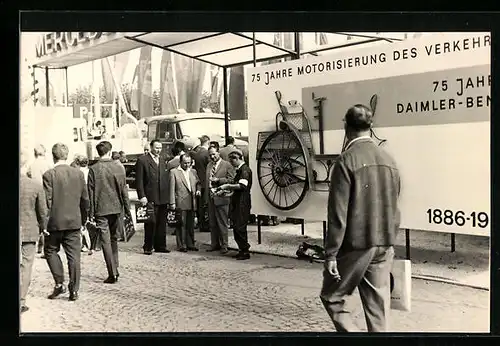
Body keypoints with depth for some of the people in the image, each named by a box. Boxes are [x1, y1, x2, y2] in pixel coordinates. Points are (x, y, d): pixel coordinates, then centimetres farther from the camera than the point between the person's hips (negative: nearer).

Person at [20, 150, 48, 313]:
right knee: (26, 266, 7)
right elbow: (43, 211, -2)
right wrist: (43, 227, 14)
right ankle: (21, 301, 10)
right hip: (29, 232, -1)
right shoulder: (36, 185, -11)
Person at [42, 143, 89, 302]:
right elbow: (85, 200, 6)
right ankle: (74, 290, 7)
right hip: (74, 222, 3)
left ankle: (59, 283, 9)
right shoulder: (79, 173, 1)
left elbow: (47, 201, -11)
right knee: (74, 255, 6)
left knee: (50, 251, 17)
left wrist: (44, 222, -1)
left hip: (55, 222, -3)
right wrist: (83, 219, 18)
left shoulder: (49, 175, -10)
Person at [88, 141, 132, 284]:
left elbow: (91, 193, -5)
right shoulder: (117, 168, -1)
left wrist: (91, 213, 0)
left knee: (106, 241, -1)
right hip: (116, 208, 3)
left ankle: (112, 273, -4)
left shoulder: (94, 169, -7)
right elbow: (124, 190, 2)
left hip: (101, 210, -3)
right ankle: (115, 270, 24)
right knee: (114, 239, 18)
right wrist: (127, 209, 10)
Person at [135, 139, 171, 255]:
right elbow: (139, 180, -7)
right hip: (150, 198, -6)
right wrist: (142, 196, -14)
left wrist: (168, 196, 11)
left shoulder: (162, 161, 17)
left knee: (162, 224, 10)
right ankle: (148, 247, 8)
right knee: (151, 223, -2)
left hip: (163, 198, 6)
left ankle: (160, 245, 19)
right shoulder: (142, 160, -3)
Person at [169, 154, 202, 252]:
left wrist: (198, 190, 3)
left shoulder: (193, 172, 15)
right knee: (181, 225, -2)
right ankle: (181, 245, 5)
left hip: (192, 203, 5)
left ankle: (190, 244, 18)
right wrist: (172, 203, -9)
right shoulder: (174, 172, -1)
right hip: (181, 203, -5)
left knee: (191, 225, 10)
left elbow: (198, 183, 25)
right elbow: (172, 188, -4)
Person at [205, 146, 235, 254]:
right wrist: (206, 195, 12)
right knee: (212, 223, 11)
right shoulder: (209, 165, 18)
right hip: (210, 197, 7)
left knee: (222, 223, -2)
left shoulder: (227, 165, -3)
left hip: (221, 197, -6)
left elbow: (231, 179, -9)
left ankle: (224, 245, 5)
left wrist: (218, 180, -16)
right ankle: (214, 244, 20)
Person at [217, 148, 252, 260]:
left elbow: (242, 185, -24)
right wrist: (228, 189, 14)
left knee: (240, 227, -8)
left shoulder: (245, 169, -12)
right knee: (236, 227, 11)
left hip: (243, 203, -10)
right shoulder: (239, 170, 18)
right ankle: (242, 250, 18)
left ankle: (245, 251, 0)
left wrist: (228, 186, -17)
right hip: (237, 202, 10)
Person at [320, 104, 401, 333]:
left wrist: (331, 254, -11)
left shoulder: (346, 161, -13)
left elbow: (338, 213, -16)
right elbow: (393, 208, 12)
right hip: (384, 245, 6)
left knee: (332, 297, 11)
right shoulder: (388, 160, 6)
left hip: (355, 245, -6)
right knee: (378, 306, 12)